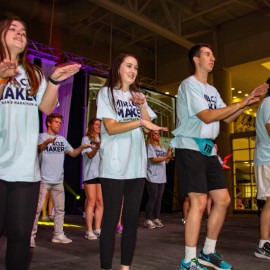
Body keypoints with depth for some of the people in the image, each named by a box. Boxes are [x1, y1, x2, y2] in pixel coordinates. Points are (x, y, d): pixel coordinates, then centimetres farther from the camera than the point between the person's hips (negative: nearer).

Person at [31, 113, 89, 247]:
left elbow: (73, 153, 12)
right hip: (44, 180, -6)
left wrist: (81, 147, -8)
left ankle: (58, 235, 20)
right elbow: (38, 149, -23)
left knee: (60, 209, 10)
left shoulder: (62, 139, 14)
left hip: (58, 181, 6)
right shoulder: (42, 136, -3)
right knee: (37, 208, -4)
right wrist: (46, 143, -45)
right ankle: (31, 235, 4)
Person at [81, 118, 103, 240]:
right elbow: (90, 155, -14)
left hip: (102, 173, 5)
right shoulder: (86, 139, 1)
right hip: (90, 173, -5)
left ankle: (97, 229, 11)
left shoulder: (102, 139, 18)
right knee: (91, 201, -7)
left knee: (100, 202, 4)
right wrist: (96, 147, -32)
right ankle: (89, 231, -2)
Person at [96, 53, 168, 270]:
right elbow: (110, 128, -10)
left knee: (132, 219, 8)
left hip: (137, 164, 5)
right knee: (111, 219, -3)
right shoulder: (106, 93, 2)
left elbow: (148, 127, 10)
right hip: (114, 165, -5)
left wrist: (142, 107, -4)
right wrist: (139, 122, -21)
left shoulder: (138, 96, 18)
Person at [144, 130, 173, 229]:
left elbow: (166, 160, 14)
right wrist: (166, 157, -25)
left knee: (159, 198, 8)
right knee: (152, 199, -6)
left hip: (161, 177, 7)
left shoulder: (162, 148, 17)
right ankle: (148, 220, 2)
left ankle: (156, 219, 15)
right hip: (152, 177, -7)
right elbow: (154, 160, -16)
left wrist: (169, 152, 0)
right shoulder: (149, 146, -4)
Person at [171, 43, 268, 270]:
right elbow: (207, 117, -16)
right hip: (190, 148, -9)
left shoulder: (212, 90, 20)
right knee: (199, 202, -12)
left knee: (223, 199, 7)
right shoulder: (189, 85, -7)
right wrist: (241, 103, -12)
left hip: (209, 149, 9)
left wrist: (247, 102, 3)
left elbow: (227, 118, 16)